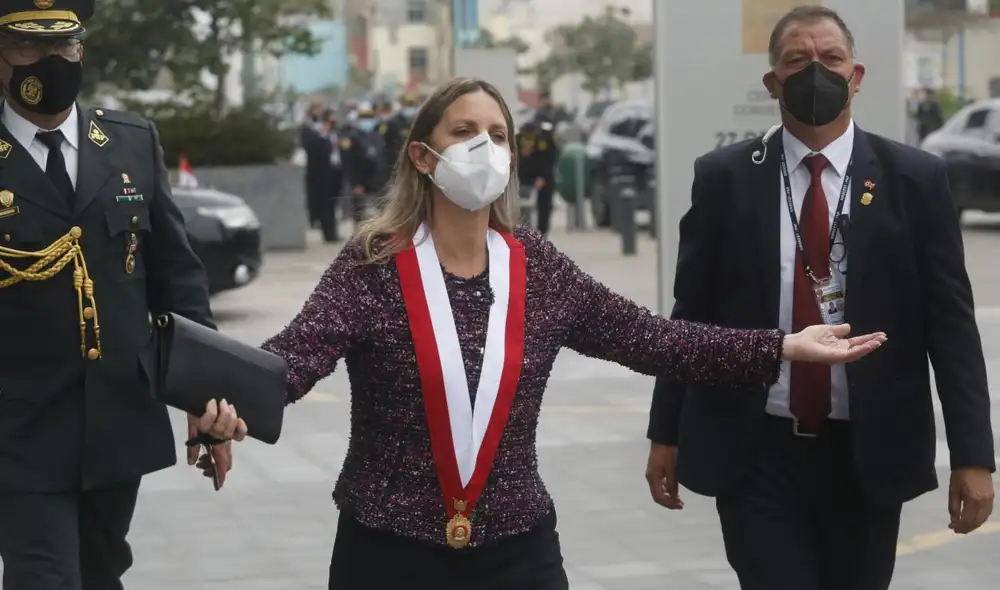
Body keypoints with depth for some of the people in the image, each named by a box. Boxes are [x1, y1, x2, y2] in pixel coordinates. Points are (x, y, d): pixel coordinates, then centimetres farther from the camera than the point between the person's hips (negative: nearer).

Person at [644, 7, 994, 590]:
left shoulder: (915, 178, 1)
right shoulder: (724, 177, 2)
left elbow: (951, 320, 0)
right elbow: (690, 313, 6)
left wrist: (973, 453, -5)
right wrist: (667, 433, 6)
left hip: (868, 453, 1)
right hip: (755, 452, -1)